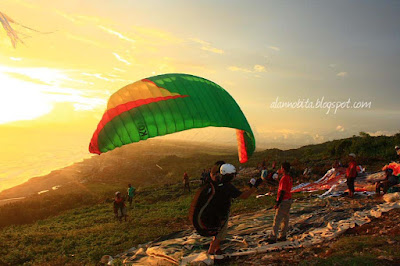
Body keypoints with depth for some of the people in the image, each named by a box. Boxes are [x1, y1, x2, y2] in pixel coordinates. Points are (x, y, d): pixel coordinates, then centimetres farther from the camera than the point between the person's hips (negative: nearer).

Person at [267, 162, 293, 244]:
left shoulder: (284, 179, -20)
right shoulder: (290, 178, 9)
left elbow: (282, 192, -22)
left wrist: (277, 203, -21)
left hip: (283, 201, -9)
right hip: (289, 200, 9)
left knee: (277, 220, -6)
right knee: (285, 218, 15)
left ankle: (273, 238, -6)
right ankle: (283, 236, 23)